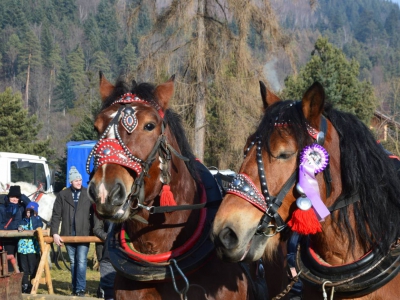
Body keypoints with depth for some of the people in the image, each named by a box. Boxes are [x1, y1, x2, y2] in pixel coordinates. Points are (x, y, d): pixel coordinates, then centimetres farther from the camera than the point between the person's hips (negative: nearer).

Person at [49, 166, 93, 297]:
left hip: (84, 234, -2)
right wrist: (54, 233, -4)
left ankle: (80, 289, -7)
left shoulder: (89, 194, 1)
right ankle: (75, 289, 18)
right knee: (73, 262, 10)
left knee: (81, 261, -10)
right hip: (68, 234, 2)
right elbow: (56, 214, 4)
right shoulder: (62, 195, 4)